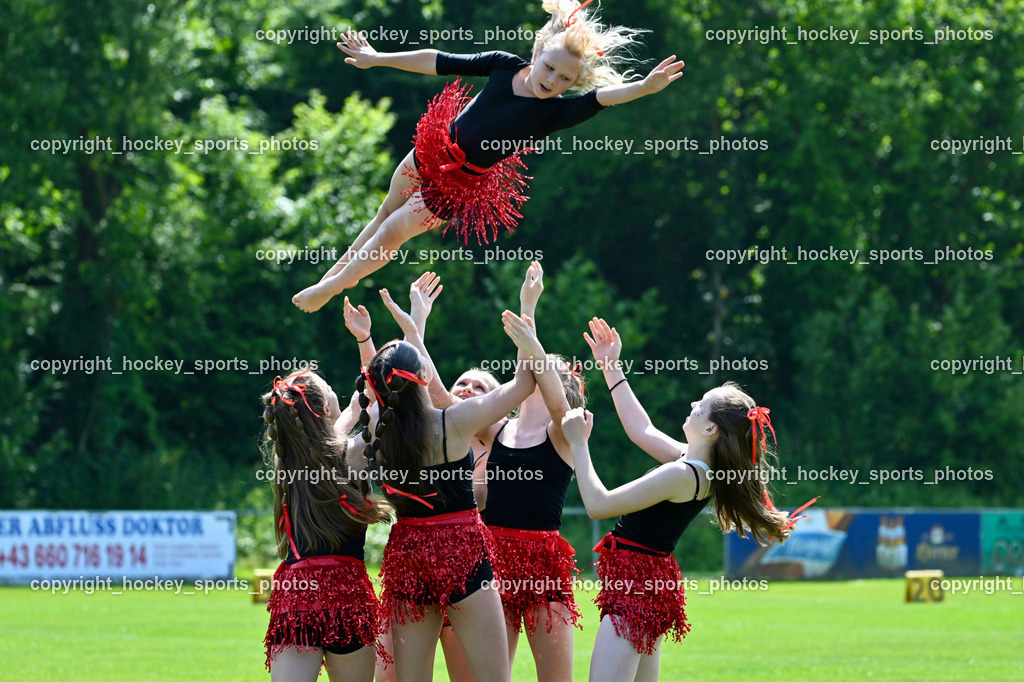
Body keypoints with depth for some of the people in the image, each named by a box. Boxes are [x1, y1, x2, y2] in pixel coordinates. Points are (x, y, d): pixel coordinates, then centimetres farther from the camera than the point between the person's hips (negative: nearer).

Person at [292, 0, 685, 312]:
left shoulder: (556, 112, -26)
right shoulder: (505, 66, -15)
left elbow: (602, 96, -44)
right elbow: (440, 63, -8)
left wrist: (645, 87, -64)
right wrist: (377, 59, -1)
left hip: (460, 184, -4)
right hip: (432, 152, 4)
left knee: (391, 234, 6)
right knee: (387, 213, 24)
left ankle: (333, 287, 31)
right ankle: (335, 274, 48)